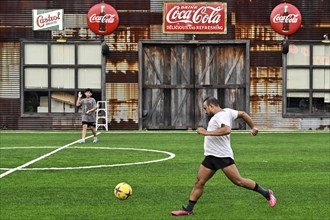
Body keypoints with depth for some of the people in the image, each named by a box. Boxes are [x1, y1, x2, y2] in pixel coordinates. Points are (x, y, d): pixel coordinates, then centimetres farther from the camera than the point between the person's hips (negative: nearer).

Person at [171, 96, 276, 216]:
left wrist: (207, 132, -29)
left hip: (223, 156, -10)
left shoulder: (221, 115, -15)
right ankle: (188, 209, 10)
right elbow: (243, 114, 24)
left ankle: (267, 194, 5)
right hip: (210, 156, 10)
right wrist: (253, 127, 30)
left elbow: (227, 129, -33)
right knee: (199, 182, 6)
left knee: (238, 181, -8)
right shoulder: (227, 111, 14)